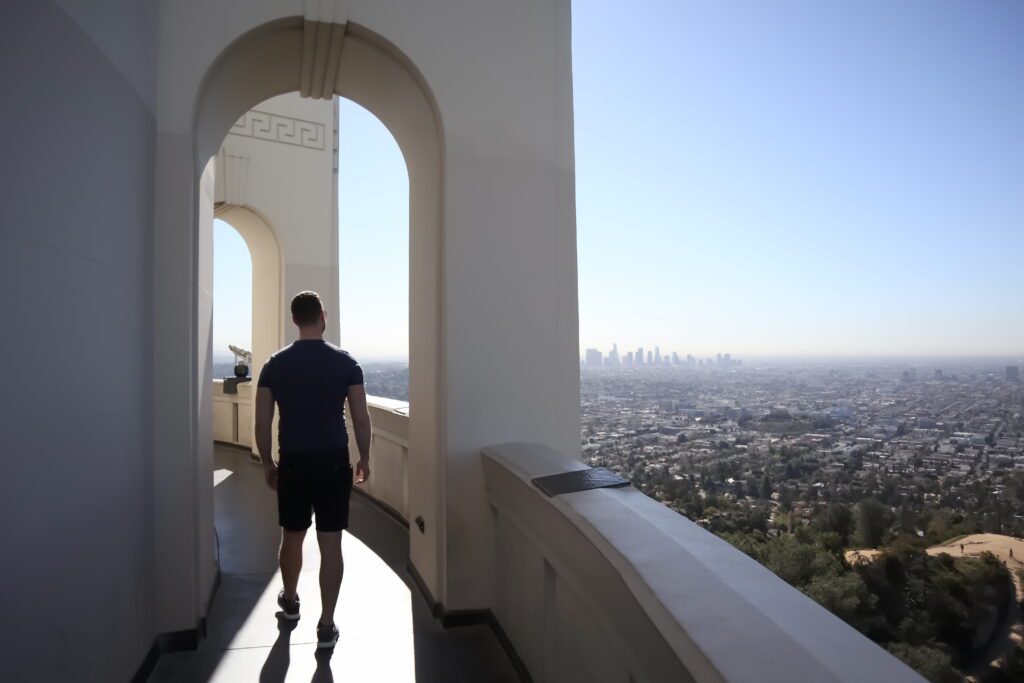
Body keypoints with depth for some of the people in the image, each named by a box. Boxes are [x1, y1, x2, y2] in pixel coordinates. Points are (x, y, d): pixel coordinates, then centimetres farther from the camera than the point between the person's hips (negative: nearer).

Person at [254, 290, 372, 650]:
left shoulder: (275, 365, -1)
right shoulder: (346, 362, -5)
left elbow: (262, 424, 1)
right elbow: (361, 419, -3)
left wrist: (267, 463, 14)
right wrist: (364, 458, 9)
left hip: (293, 462, 2)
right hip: (334, 461, -2)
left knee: (292, 537, 20)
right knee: (331, 543, 4)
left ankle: (290, 601, 43)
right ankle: (326, 625, 10)